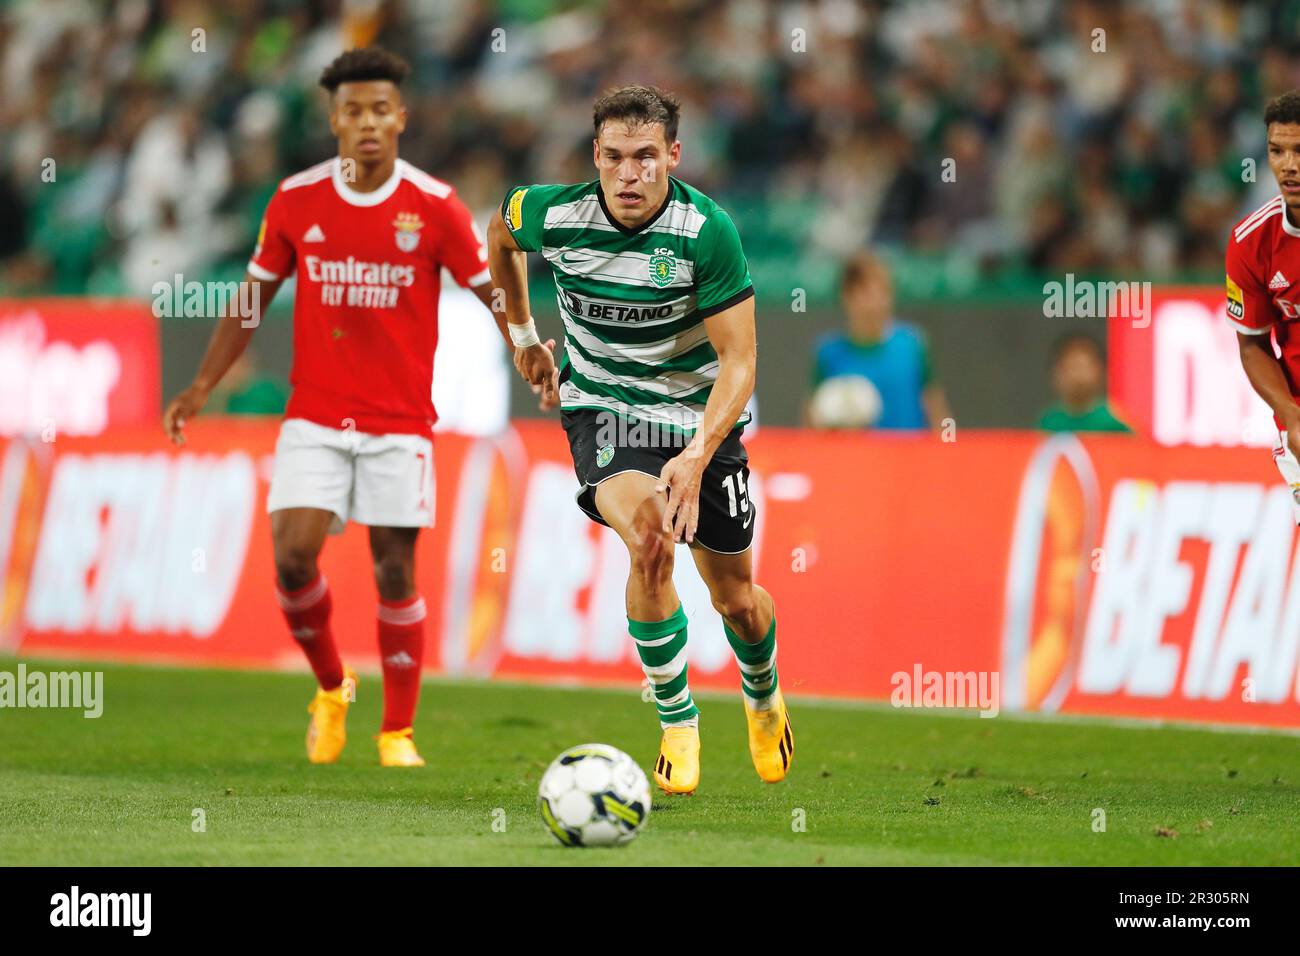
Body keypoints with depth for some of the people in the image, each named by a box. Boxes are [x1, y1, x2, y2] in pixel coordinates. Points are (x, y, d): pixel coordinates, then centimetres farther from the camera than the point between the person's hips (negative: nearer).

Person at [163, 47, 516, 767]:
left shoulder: (433, 207, -5)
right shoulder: (296, 201, 0)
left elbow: (493, 296, 0)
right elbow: (255, 296, 10)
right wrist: (202, 386, 6)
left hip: (399, 423, -1)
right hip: (314, 417, 1)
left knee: (395, 570, -2)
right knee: (293, 557, -11)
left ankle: (398, 732, 10)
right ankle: (331, 688, 15)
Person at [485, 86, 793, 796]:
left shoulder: (707, 231, -23)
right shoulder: (552, 215, -17)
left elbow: (738, 360, -20)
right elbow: (500, 233, 10)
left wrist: (697, 455, -32)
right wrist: (522, 337, 14)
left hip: (699, 413, 0)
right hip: (601, 409, 0)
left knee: (736, 599, 8)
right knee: (651, 542, -29)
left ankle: (763, 694, 45)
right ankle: (676, 722, -11)